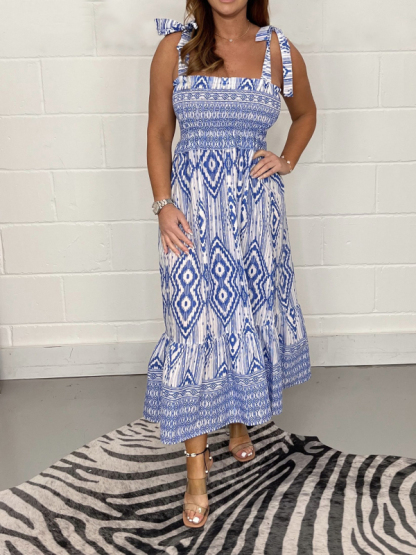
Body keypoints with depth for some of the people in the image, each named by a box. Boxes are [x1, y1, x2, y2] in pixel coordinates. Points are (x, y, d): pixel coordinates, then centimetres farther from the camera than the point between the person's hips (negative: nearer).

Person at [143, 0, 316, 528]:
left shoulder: (278, 50, 5)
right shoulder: (175, 48, 1)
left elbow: (305, 113, 22)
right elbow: (159, 133, 3)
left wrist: (287, 161, 6)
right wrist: (163, 204, -6)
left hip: (255, 207, 2)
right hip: (193, 206, -2)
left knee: (251, 316, 11)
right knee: (193, 324, -2)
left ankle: (241, 423, 37)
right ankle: (196, 468, 10)